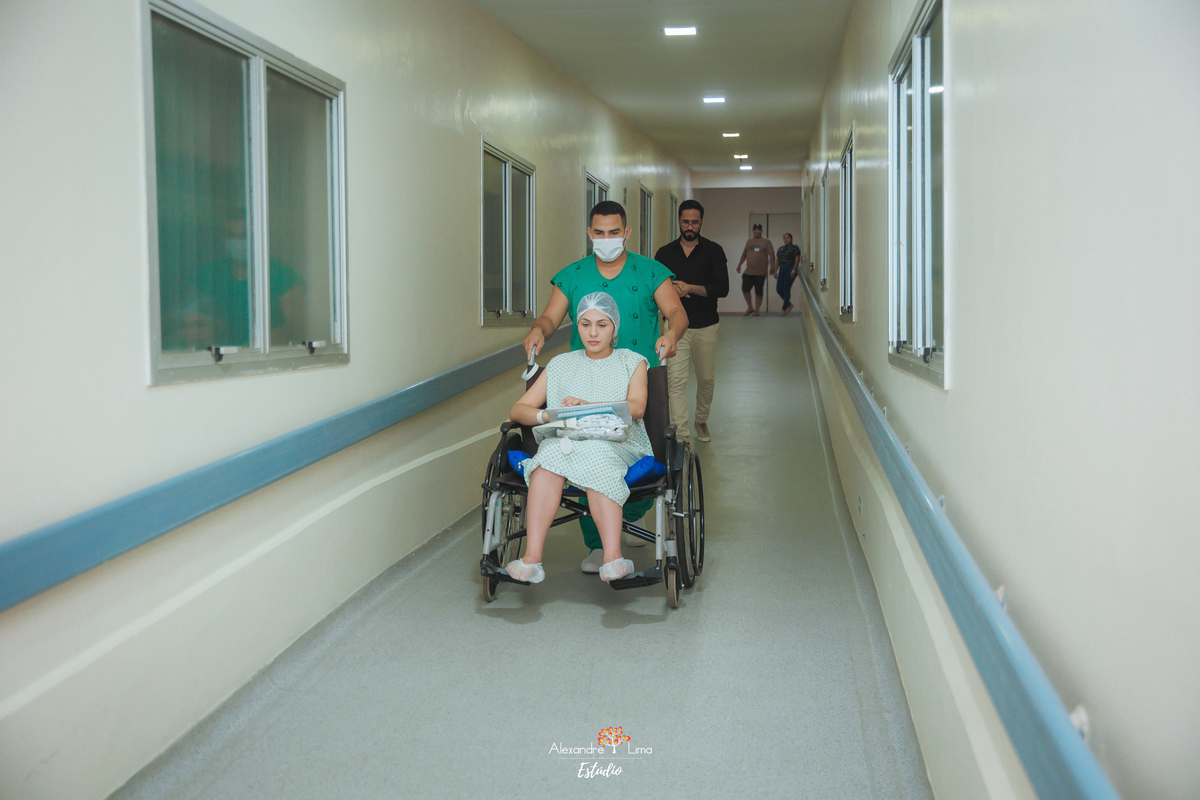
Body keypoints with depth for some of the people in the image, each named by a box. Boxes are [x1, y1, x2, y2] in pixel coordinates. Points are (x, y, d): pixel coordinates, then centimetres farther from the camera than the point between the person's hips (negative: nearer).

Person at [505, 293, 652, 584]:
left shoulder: (632, 362, 18)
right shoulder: (560, 365, 24)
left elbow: (636, 407, -3)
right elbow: (518, 410, 15)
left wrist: (589, 406, -20)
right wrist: (546, 416, -9)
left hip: (618, 443, -2)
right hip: (565, 440, 2)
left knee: (595, 453, -38)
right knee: (551, 454, -35)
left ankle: (612, 558, -48)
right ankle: (531, 558, -45)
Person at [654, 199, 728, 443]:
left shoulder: (713, 251, 1)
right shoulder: (665, 253, 7)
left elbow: (723, 288, -9)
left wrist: (690, 288, -21)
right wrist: (670, 289, -17)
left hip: (706, 325, 0)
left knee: (706, 378, 10)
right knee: (676, 380, -10)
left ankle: (701, 421, 34)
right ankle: (680, 434, -10)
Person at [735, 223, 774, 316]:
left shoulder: (766, 242, 3)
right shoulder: (749, 241, 16)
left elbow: (771, 255, -4)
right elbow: (744, 255, 22)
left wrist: (772, 266, -16)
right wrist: (739, 265, 16)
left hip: (760, 272, -4)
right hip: (748, 271, 4)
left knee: (758, 292, 0)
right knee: (745, 289, -3)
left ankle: (756, 311, 8)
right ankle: (750, 308, 15)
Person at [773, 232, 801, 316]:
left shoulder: (795, 248, 0)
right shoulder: (781, 249, 18)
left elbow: (797, 260, -7)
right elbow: (777, 261, 19)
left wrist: (793, 270, -17)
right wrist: (774, 271, 11)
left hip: (790, 269, -6)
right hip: (782, 270, 7)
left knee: (786, 289, -8)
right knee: (779, 289, -2)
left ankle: (784, 309, -2)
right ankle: (789, 304, 16)